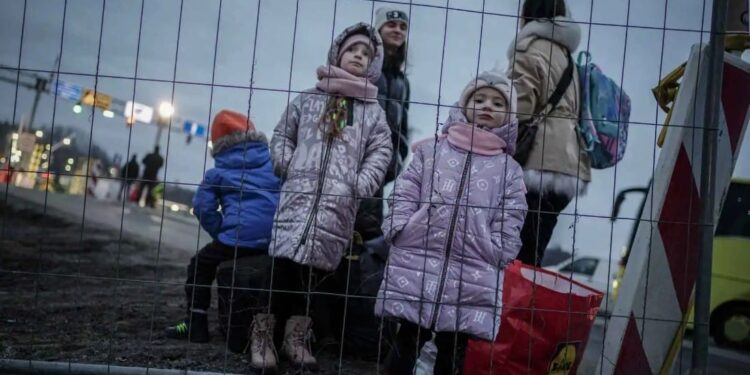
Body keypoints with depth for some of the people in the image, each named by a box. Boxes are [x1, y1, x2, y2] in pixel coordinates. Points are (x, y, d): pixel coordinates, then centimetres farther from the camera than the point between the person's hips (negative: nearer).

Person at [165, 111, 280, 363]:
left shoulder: (218, 172, 10)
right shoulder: (275, 162, 16)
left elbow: (203, 207, 2)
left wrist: (221, 233, 12)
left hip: (239, 240, -4)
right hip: (277, 239, 4)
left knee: (200, 265, 20)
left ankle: (196, 324, 16)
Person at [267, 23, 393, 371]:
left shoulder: (373, 111, 12)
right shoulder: (307, 99, 13)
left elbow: (380, 152, 9)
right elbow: (282, 136, 18)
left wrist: (360, 185, -4)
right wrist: (288, 167, 3)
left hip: (339, 205, 0)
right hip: (298, 195, 0)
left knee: (316, 267, -2)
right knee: (284, 261, -10)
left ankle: (296, 335, 9)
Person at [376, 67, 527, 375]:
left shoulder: (510, 170, 10)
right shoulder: (431, 150, 9)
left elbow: (509, 225, 6)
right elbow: (403, 195, 7)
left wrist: (494, 256, -6)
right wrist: (400, 232, -5)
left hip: (472, 277, 1)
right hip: (418, 265, -1)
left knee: (453, 350, 10)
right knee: (408, 341, 4)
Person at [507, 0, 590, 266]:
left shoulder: (530, 47, 1)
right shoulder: (565, 54, 25)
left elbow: (519, 107, -11)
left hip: (538, 162, -8)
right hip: (567, 163, 8)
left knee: (519, 255, -12)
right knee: (531, 253, 8)